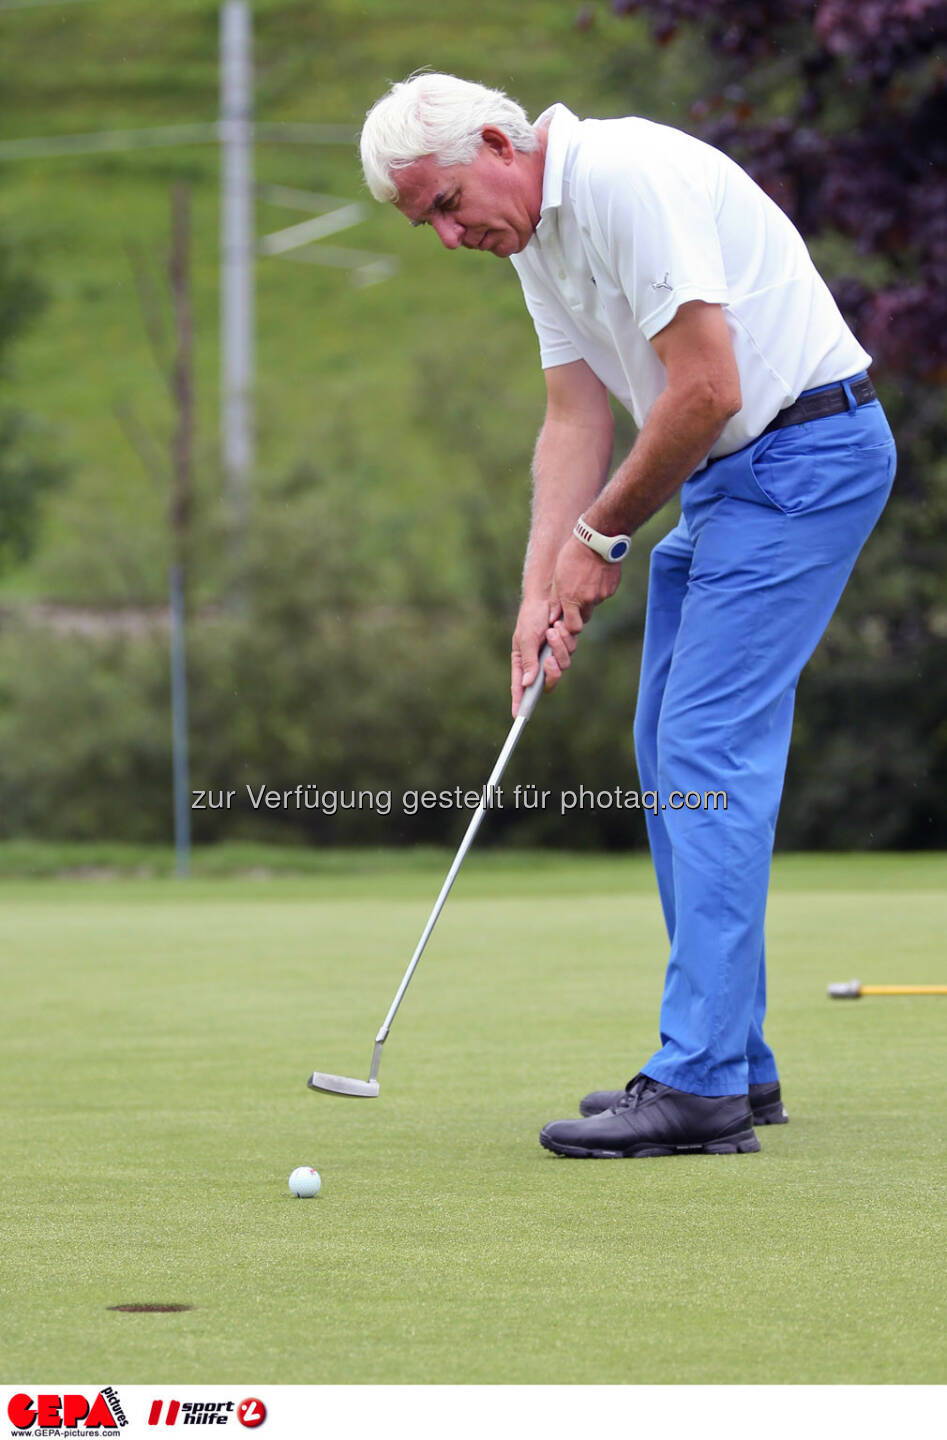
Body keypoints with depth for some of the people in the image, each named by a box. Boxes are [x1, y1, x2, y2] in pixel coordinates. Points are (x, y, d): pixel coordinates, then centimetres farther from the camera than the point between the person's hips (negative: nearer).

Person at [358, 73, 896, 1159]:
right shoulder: (533, 236, 9)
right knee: (671, 752, 10)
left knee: (710, 751, -15)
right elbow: (576, 419, 10)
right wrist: (543, 591, -2)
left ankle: (699, 1084, -16)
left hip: (804, 450, -10)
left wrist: (599, 536, -11)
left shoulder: (625, 181, -22)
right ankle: (734, 1063, 16)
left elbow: (708, 389, -24)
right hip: (724, 478, 10)